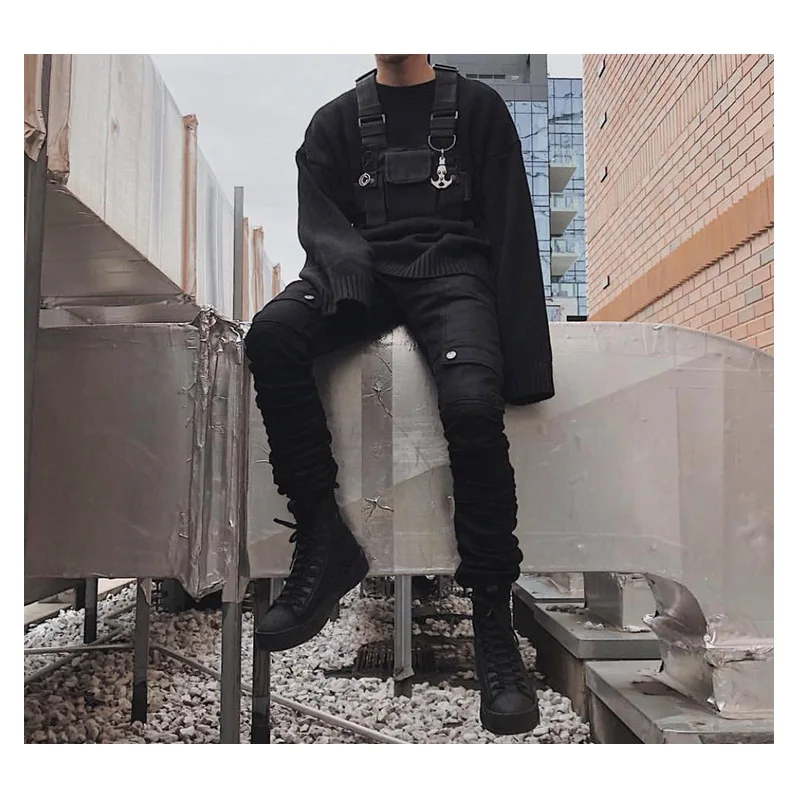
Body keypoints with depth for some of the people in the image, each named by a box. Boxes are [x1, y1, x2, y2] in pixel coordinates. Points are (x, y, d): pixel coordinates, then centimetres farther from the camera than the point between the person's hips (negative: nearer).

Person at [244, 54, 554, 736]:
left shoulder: (477, 107, 18)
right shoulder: (337, 121, 24)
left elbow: (511, 227, 8)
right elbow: (316, 218, 10)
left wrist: (523, 349, -6)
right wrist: (345, 258, -17)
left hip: (452, 266, -2)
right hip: (364, 268, 2)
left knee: (473, 403, -31)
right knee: (270, 334, -30)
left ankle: (493, 622, -20)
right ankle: (324, 539, -24)